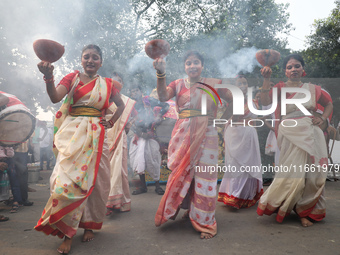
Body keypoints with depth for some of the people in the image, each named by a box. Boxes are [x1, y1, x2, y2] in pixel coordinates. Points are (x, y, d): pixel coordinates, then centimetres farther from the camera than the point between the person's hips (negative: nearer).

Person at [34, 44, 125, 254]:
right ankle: (68, 232, -2)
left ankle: (88, 225, 21)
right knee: (69, 177, -13)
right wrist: (48, 77, -29)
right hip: (73, 133, -2)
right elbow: (55, 97, -11)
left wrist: (112, 122, 10)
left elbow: (121, 105, 24)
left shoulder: (107, 83, 11)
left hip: (96, 135, 2)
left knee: (93, 180, 4)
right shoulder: (72, 77, 6)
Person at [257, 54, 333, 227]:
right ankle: (274, 205, 20)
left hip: (311, 135, 4)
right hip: (290, 137, -3)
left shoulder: (312, 89, 11)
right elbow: (265, 102, -16)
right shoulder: (280, 88, 3)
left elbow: (329, 105, 24)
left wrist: (322, 118, 5)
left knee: (312, 174, 4)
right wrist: (266, 79, -20)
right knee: (293, 174, -4)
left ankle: (305, 211, 24)